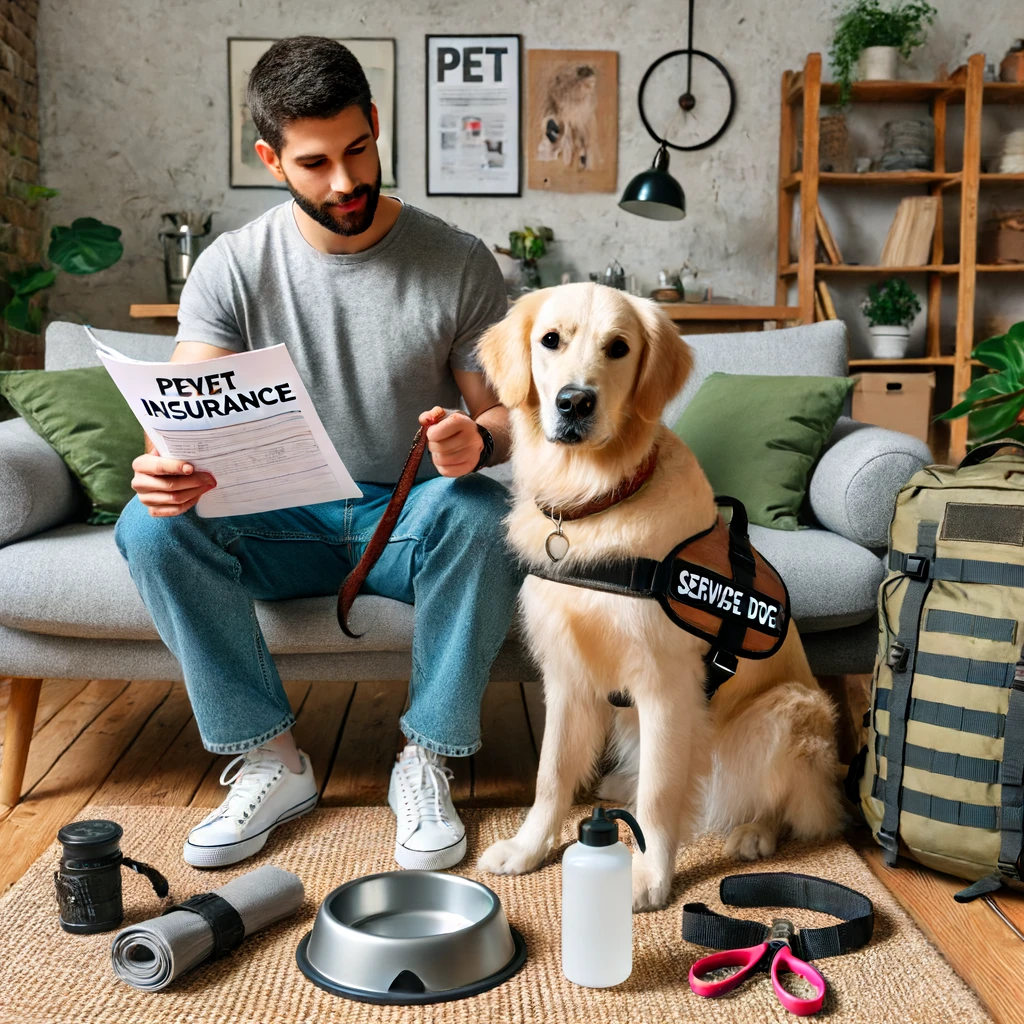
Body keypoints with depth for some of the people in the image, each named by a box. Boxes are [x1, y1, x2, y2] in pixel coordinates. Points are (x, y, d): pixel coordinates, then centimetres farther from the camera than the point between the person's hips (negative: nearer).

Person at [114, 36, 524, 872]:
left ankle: (426, 760, -17)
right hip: (284, 523, 2)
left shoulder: (460, 264, -6)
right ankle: (270, 758, -13)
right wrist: (163, 467, -35)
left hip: (410, 521, -1)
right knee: (152, 524, -26)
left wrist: (478, 441, -29)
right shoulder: (233, 267, -3)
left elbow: (504, 411, -3)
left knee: (484, 514, -35)